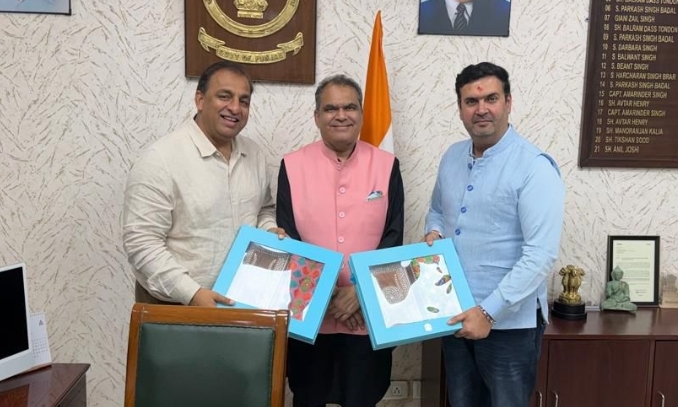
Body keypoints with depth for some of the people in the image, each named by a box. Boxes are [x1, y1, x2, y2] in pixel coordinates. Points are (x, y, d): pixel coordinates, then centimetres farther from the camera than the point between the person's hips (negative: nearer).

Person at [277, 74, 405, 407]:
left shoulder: (386, 166, 0)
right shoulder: (292, 166, -2)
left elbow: (393, 238, -2)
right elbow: (287, 240, -3)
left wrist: (361, 291, -13)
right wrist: (325, 295, -10)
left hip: (368, 314, 0)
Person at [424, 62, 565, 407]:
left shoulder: (534, 167, -16)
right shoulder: (451, 157, 5)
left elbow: (540, 255, -22)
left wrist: (489, 311, -24)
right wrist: (433, 233, -2)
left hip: (508, 322, -6)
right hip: (456, 316, 6)